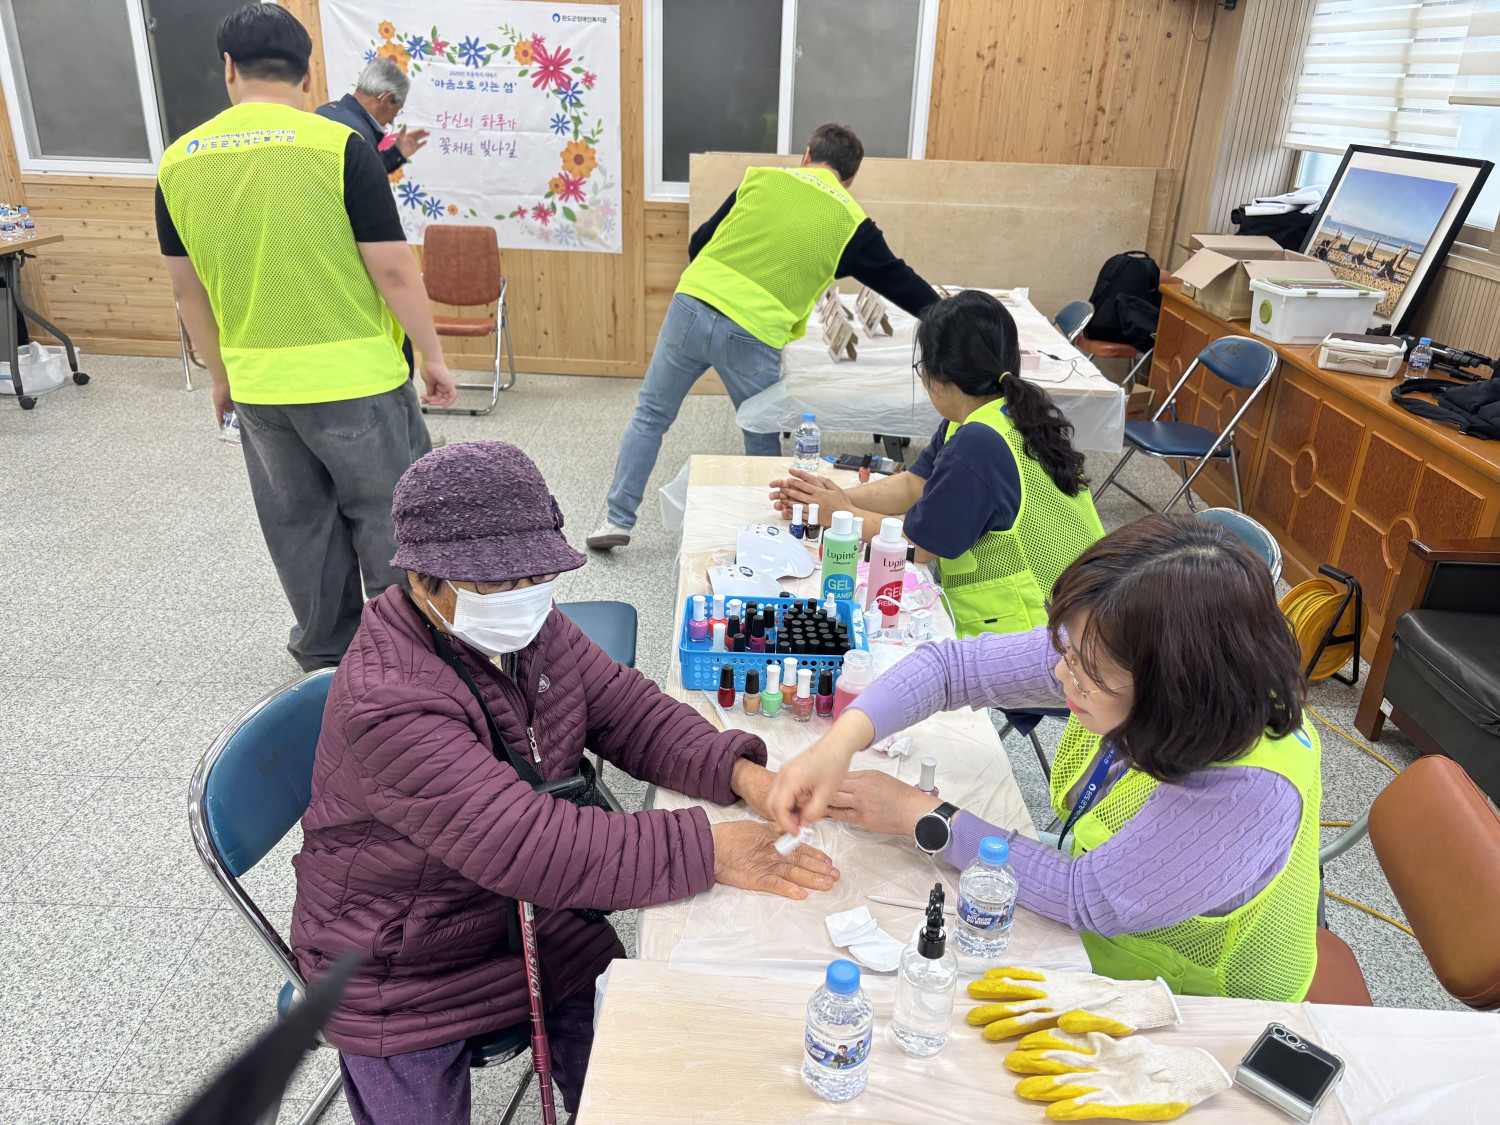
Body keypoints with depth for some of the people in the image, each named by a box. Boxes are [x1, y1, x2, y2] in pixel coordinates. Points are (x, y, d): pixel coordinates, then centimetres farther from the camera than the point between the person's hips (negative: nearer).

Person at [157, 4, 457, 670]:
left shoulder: (179, 162, 4)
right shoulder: (339, 146, -11)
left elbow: (188, 290, 11)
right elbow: (393, 271, -12)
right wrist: (434, 358, 0)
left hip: (257, 386, 4)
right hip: (356, 379, -4)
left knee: (300, 526, 19)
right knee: (389, 516, 11)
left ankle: (326, 650, 35)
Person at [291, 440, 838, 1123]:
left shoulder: (528, 626, -7)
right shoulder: (385, 703, -33)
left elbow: (630, 713, -3)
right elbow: (527, 847, -39)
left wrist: (739, 772, -21)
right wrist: (707, 849, -38)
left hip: (537, 916, 6)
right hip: (408, 972, -6)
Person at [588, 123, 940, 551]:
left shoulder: (762, 178, 11)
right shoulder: (850, 222, 6)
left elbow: (700, 241, 15)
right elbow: (899, 280, 15)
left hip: (690, 308, 2)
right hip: (753, 338, -2)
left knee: (650, 417, 18)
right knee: (763, 442, 20)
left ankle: (618, 518, 21)